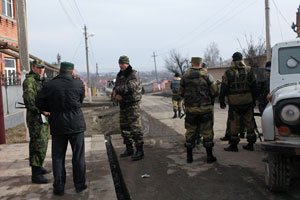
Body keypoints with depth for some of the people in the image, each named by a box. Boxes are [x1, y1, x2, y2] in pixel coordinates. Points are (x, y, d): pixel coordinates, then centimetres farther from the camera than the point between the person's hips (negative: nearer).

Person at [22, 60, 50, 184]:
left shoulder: (42, 81, 17)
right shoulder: (29, 81, -12)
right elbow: (29, 97, -25)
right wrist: (41, 110, -29)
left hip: (43, 117, 10)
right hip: (35, 117, -10)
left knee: (43, 143, 18)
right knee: (38, 144, -10)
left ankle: (38, 167, 33)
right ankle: (35, 175, -6)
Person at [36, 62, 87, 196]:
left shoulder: (49, 85, -4)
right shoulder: (78, 84, -6)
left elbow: (39, 103, 3)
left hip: (57, 125, 1)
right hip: (76, 124, -1)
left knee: (58, 157, 10)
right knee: (78, 156, 9)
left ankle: (59, 187, 15)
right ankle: (80, 184, 16)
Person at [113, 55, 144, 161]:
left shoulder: (133, 75, -12)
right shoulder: (119, 75, 13)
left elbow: (129, 88, -27)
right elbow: (116, 88, 12)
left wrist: (117, 91, -14)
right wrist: (118, 94, -12)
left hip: (133, 105, -8)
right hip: (123, 105, 8)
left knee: (135, 129, -8)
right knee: (124, 128, 13)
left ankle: (139, 151, 0)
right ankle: (129, 149, 26)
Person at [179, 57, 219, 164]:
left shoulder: (185, 76, 0)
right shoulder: (207, 75, -5)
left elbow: (181, 93, 7)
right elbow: (215, 92, -5)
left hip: (191, 109, 1)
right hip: (206, 108, -1)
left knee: (190, 132, 11)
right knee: (207, 132, 7)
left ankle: (189, 156, 16)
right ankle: (209, 156, 13)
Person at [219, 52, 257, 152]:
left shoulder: (228, 72, -4)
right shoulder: (249, 70, 4)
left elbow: (224, 88, -3)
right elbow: (254, 86, 7)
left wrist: (222, 101, 6)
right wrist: (254, 99, 15)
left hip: (234, 101, -3)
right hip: (248, 101, 3)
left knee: (234, 123, 3)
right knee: (249, 122, 11)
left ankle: (233, 145, 8)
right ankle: (250, 144, 18)